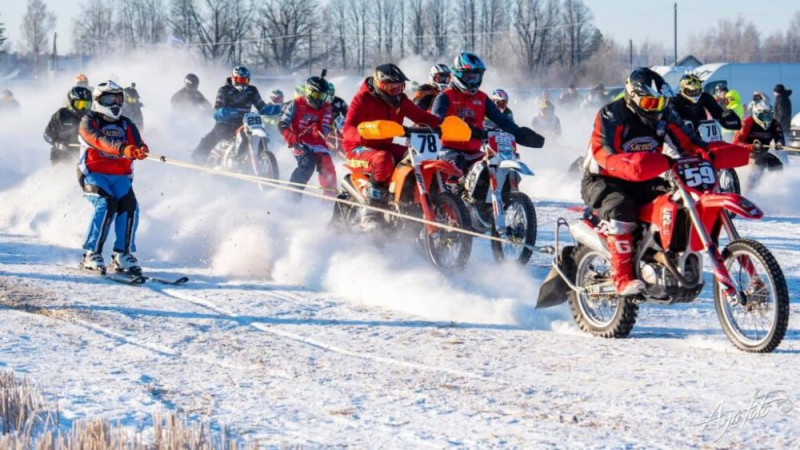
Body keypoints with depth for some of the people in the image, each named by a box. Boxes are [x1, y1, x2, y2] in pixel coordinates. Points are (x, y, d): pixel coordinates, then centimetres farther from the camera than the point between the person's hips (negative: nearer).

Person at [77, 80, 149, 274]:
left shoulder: (126, 124, 13)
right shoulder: (89, 121, -2)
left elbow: (137, 144, -4)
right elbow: (99, 141, -23)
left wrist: (140, 151, -30)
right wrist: (122, 149, -40)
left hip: (120, 176, 4)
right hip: (94, 173, -4)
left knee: (129, 206, -21)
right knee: (106, 204, -28)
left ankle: (123, 254, -14)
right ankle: (91, 254, -22)